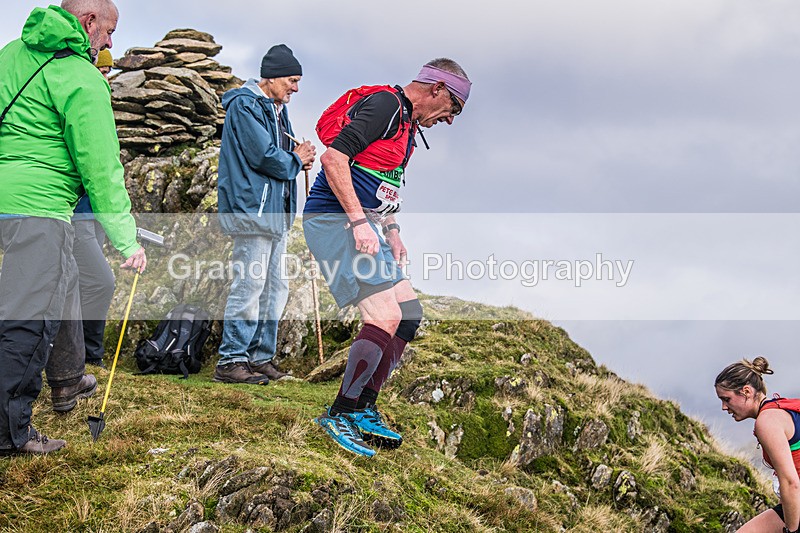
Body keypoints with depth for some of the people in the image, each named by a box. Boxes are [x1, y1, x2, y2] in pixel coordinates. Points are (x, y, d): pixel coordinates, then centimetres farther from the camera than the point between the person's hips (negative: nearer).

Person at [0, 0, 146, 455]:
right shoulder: (81, 78, -12)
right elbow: (101, 169, -14)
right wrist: (128, 241, -9)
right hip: (37, 206, -10)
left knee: (64, 282, 27)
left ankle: (67, 378, 45)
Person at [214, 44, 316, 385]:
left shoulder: (277, 109, 21)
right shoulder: (245, 106, -10)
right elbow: (264, 156, -19)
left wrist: (298, 158, 3)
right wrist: (296, 160, -2)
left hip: (276, 210, 10)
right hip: (253, 207, -10)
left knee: (274, 288, 11)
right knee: (250, 284, -11)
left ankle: (260, 357, 19)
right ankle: (231, 361, -6)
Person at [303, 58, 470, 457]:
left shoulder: (407, 124, 21)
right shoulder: (385, 104, -11)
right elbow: (334, 157, -22)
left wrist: (392, 231, 15)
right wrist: (359, 222, -25)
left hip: (362, 225, 11)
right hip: (335, 220, -11)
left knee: (409, 313, 8)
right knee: (385, 318, -19)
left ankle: (364, 409, 12)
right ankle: (340, 415, -11)